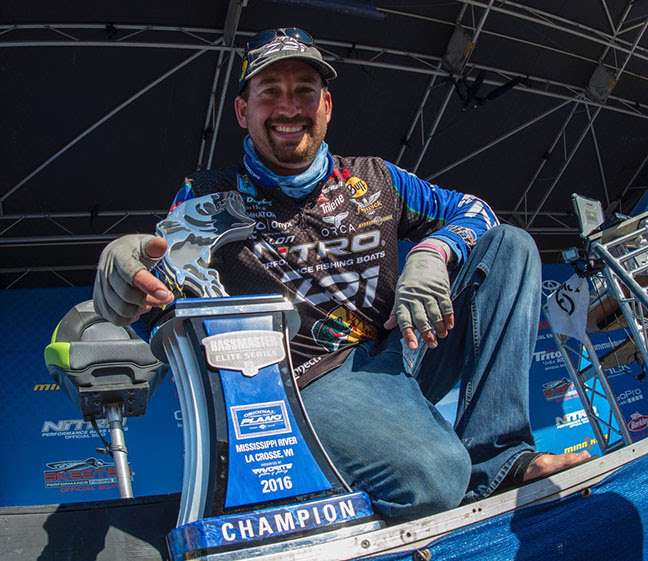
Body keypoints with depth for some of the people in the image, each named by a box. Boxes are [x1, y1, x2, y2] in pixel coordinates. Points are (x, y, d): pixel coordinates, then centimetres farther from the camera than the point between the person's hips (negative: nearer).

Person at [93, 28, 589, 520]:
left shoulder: (374, 180, 13)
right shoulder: (209, 201, 4)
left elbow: (472, 211, 15)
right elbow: (158, 279, -5)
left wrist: (431, 254, -9)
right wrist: (125, 267, -32)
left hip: (400, 348, 6)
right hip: (316, 381, -6)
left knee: (509, 244, -4)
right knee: (431, 479, -36)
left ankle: (496, 459, -13)